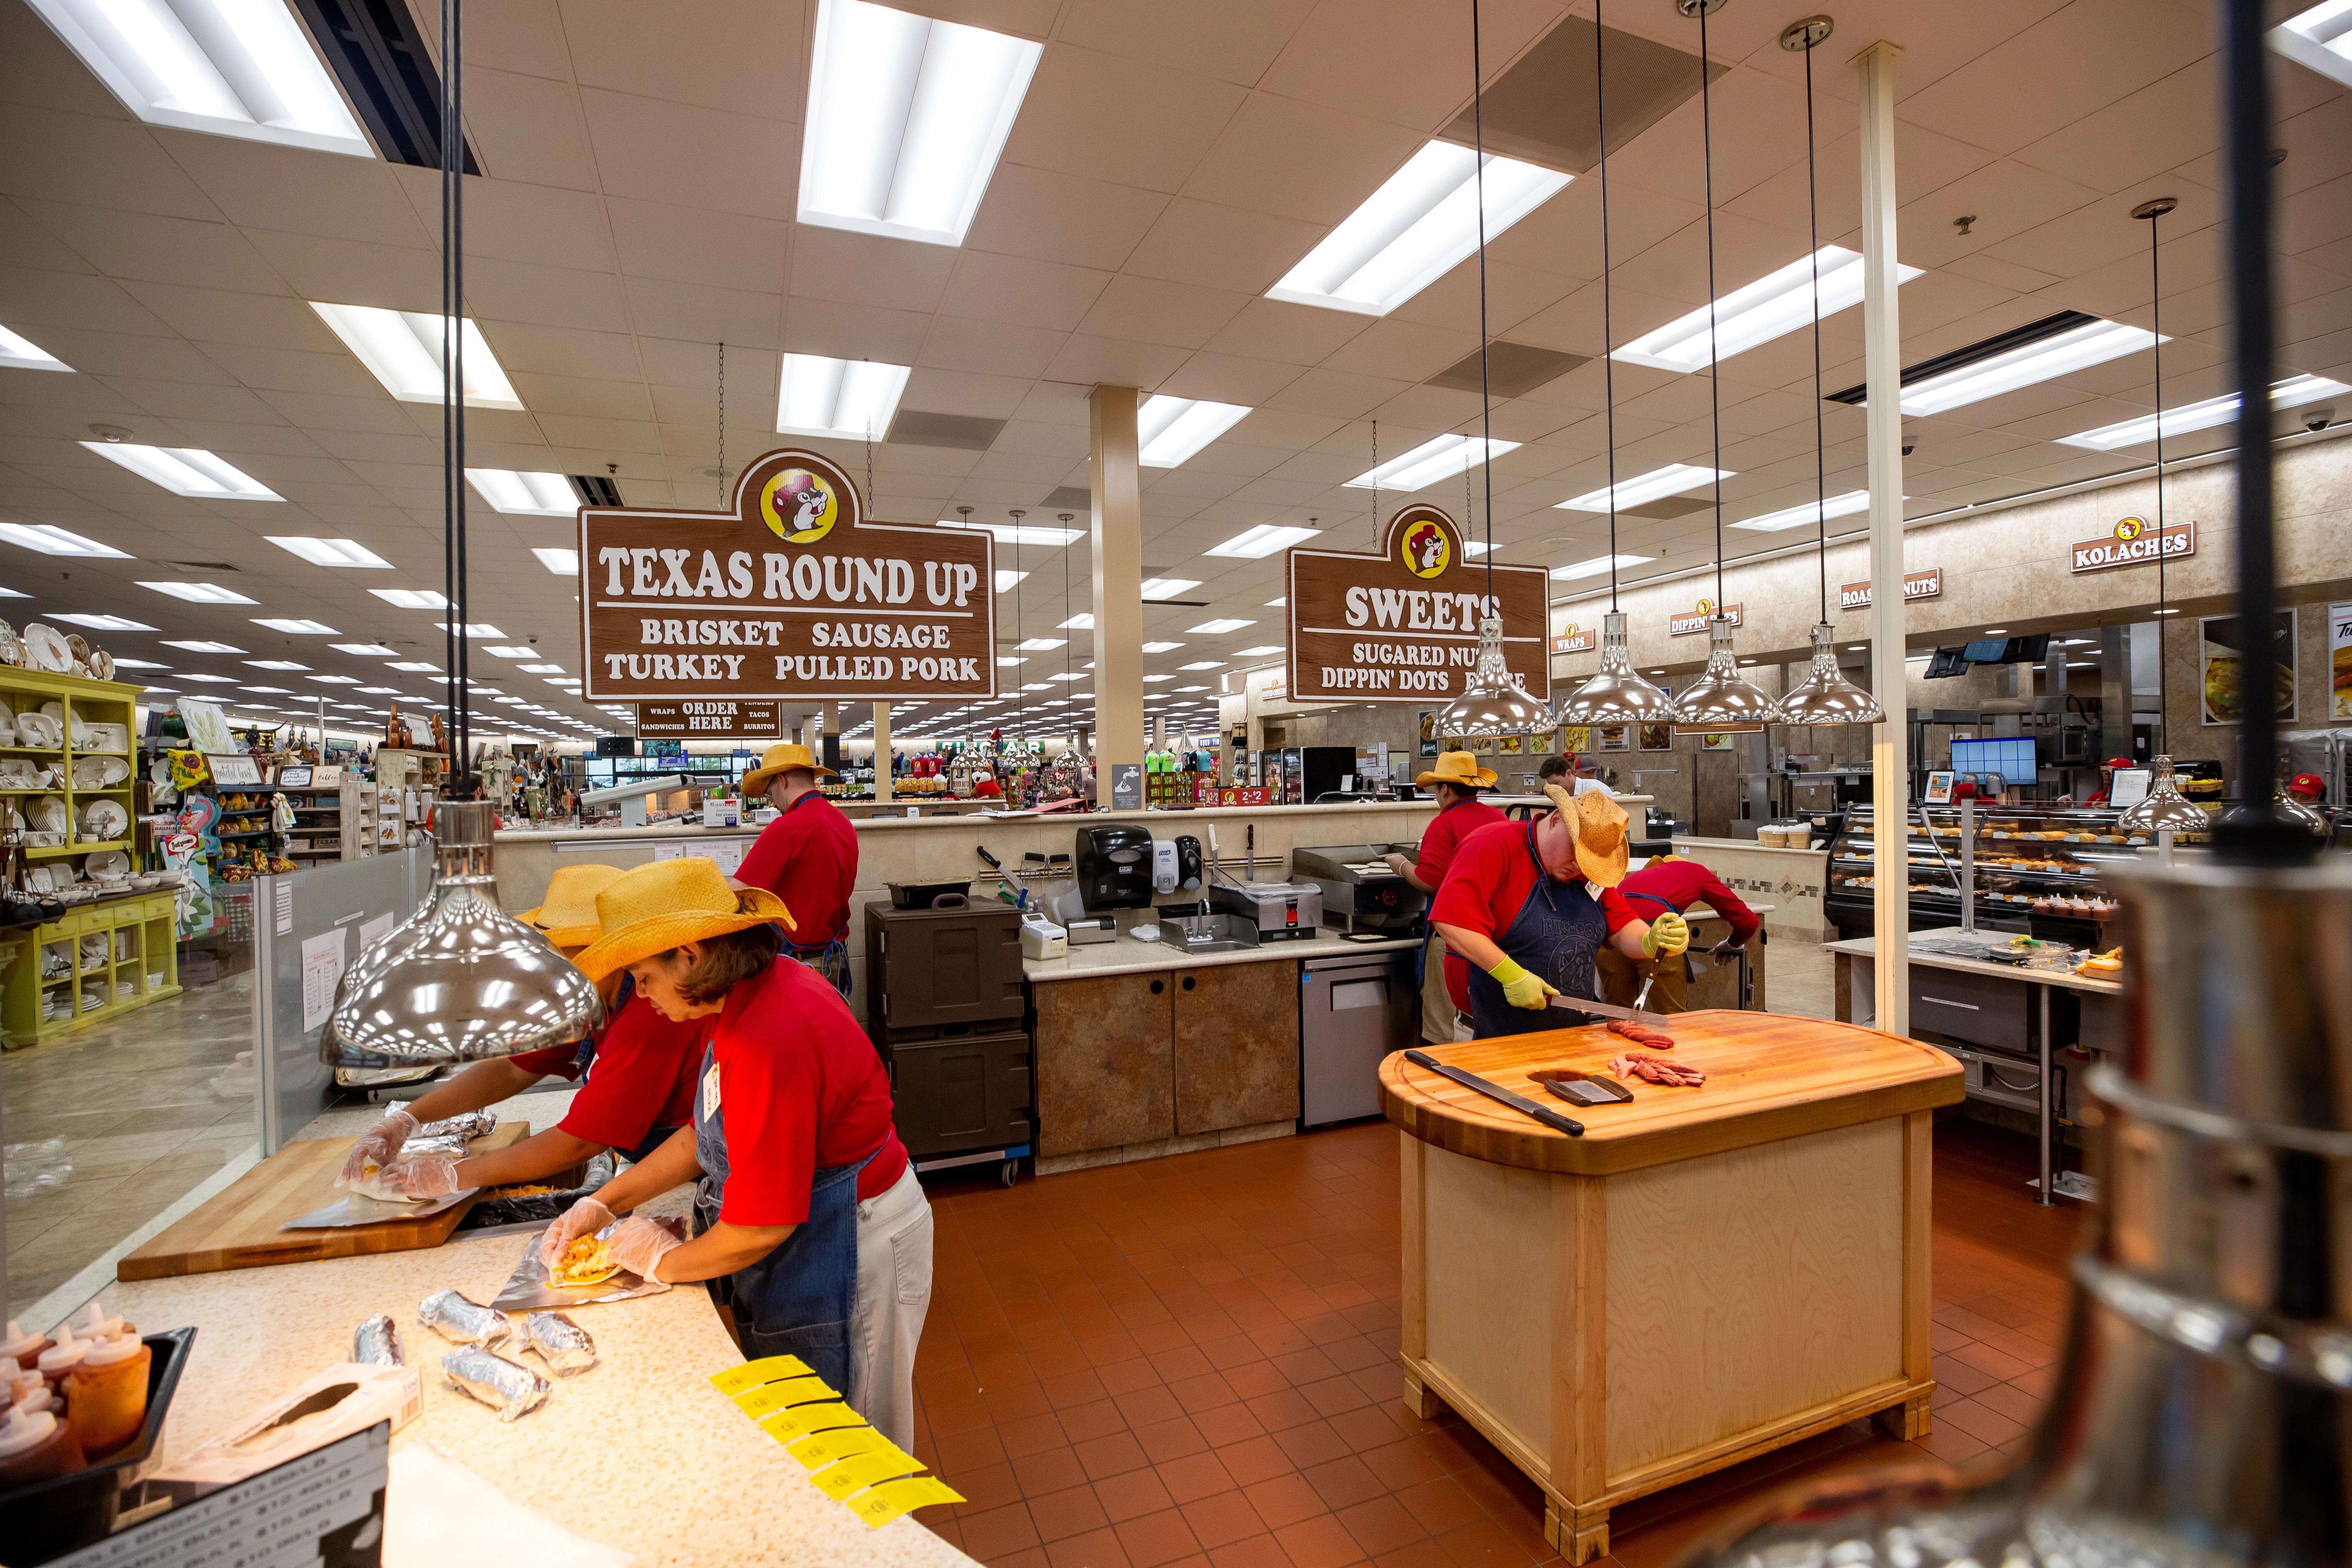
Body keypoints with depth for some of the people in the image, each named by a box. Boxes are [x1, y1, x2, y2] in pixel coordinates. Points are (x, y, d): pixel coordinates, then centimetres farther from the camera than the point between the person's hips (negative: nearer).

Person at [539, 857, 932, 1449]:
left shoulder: (771, 1042, -33)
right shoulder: (754, 996, -1)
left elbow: (762, 1226, -26)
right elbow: (707, 1134, 12)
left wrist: (666, 1262, -8)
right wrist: (605, 1202, 7)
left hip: (846, 1252, -9)